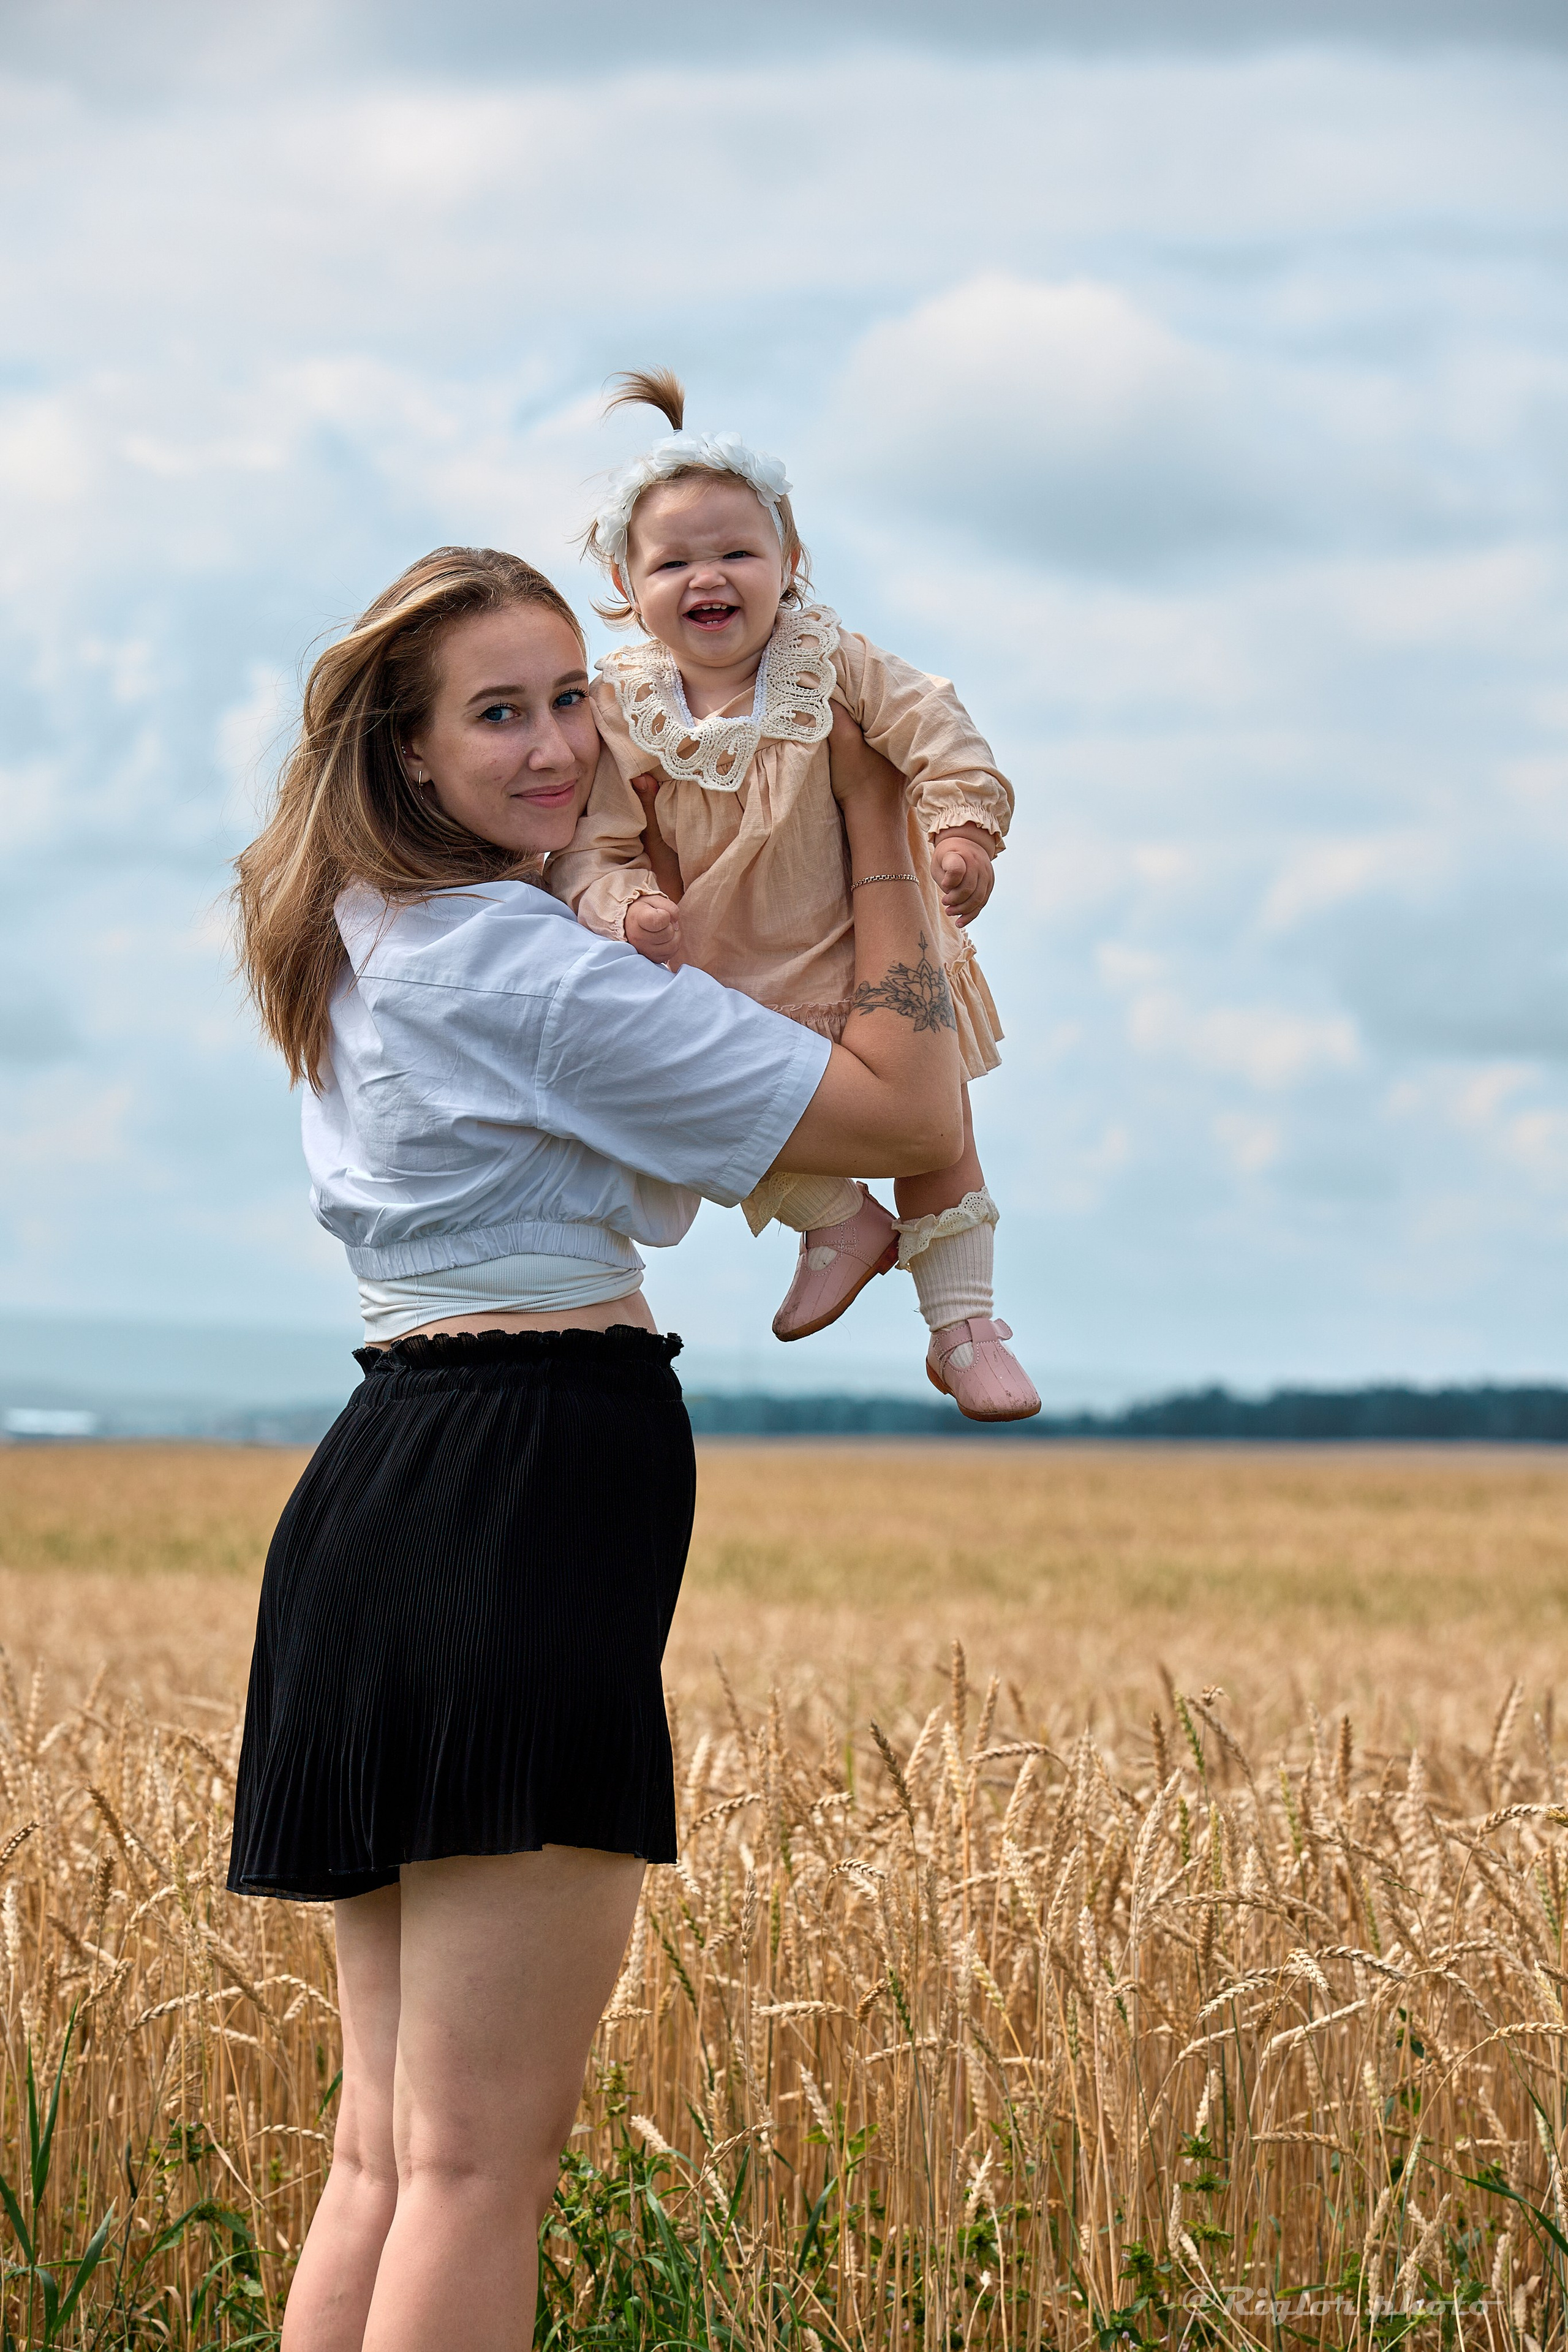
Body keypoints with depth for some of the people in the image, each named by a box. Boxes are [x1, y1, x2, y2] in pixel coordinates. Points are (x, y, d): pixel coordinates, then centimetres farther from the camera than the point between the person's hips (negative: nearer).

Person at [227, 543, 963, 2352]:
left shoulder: (361, 944, 16)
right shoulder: (527, 968, -12)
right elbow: (915, 1122, -11)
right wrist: (877, 834, -2)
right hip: (537, 1494, -10)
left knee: (383, 2150, 12)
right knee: (479, 2163, -8)